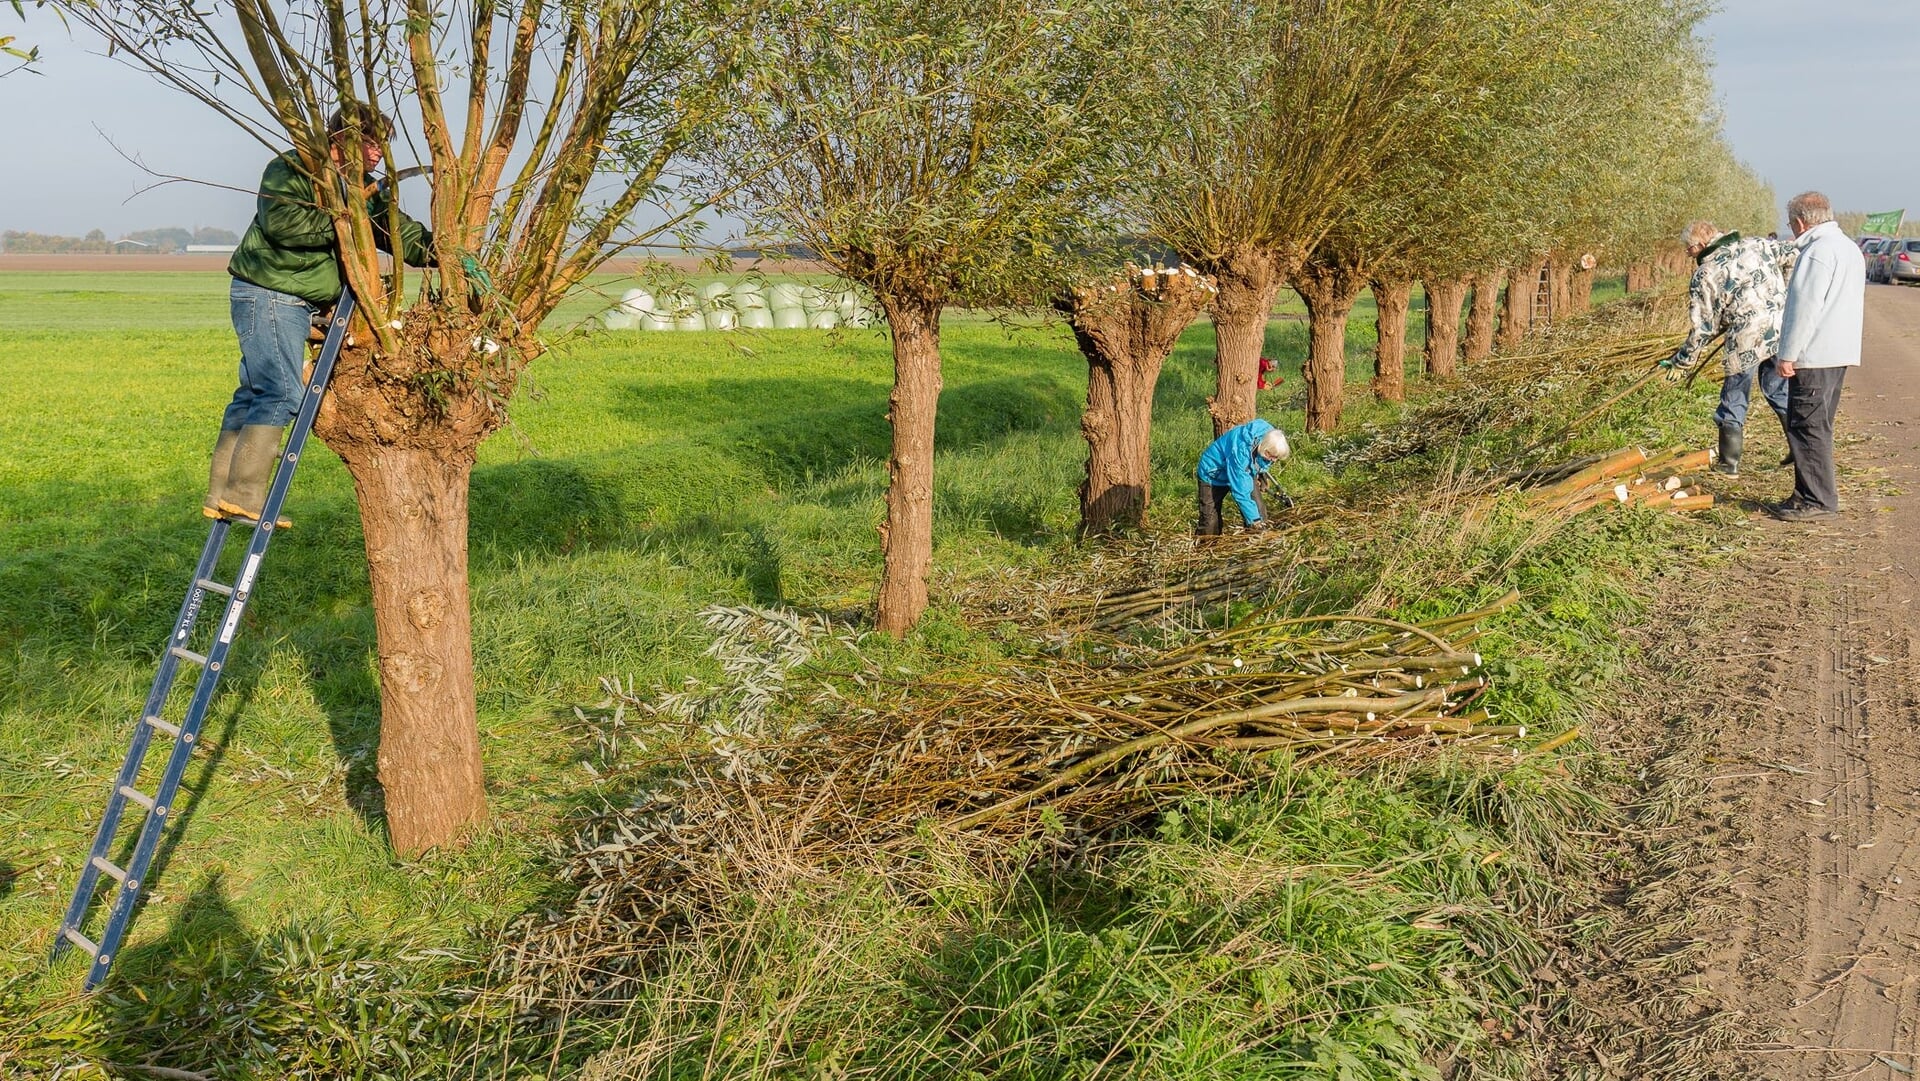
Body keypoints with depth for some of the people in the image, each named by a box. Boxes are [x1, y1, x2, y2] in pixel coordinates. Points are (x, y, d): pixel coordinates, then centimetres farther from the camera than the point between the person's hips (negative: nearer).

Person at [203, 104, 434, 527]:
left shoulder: (364, 190, 15)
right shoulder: (291, 169, -9)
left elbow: (404, 234, 10)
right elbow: (280, 221, -24)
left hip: (297, 303, 9)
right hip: (268, 295, -9)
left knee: (254, 393, 10)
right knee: (281, 393, -14)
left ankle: (220, 494, 14)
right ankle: (244, 496, -12)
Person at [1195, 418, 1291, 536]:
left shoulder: (1269, 433, -22)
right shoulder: (1240, 451, -43)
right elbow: (1241, 491, -38)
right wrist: (1254, 520, -37)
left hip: (1246, 470, 6)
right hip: (1214, 474, -6)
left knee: (1259, 511, -8)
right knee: (1210, 522, -7)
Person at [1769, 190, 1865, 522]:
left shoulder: (1819, 250, -15)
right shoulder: (1849, 248, 18)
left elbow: (1806, 307, -19)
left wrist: (1789, 354, -17)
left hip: (1814, 356, -10)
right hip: (1839, 354, 10)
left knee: (1807, 427, -7)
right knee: (1818, 427, 15)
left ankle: (1817, 500, -5)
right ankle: (1813, 494, 21)